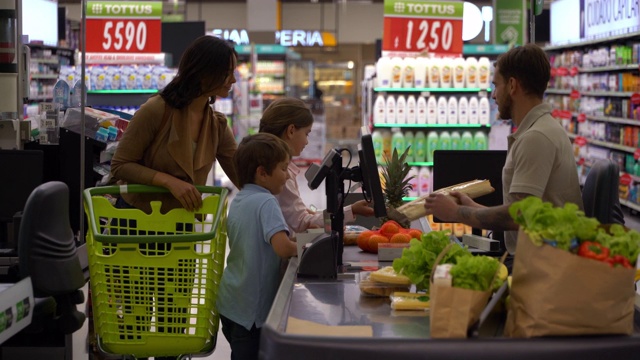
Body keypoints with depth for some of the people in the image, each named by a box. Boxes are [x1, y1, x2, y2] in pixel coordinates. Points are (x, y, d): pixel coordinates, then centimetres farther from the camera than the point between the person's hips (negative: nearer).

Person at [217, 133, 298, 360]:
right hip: (251, 308, -8)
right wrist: (301, 248, -9)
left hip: (230, 304, 8)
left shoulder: (237, 202, 8)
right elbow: (283, 248, -29)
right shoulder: (266, 202, -18)